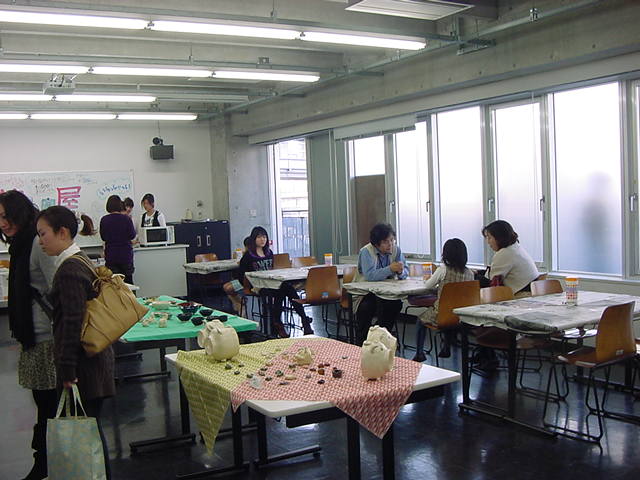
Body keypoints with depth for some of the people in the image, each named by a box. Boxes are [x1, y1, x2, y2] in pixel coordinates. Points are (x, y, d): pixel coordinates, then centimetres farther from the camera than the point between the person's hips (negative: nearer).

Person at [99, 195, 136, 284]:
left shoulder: (104, 220, -5)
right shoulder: (126, 219, -11)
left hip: (110, 255, 1)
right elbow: (132, 236, -4)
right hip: (125, 254, -1)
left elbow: (103, 238, 5)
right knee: (128, 280, 9)